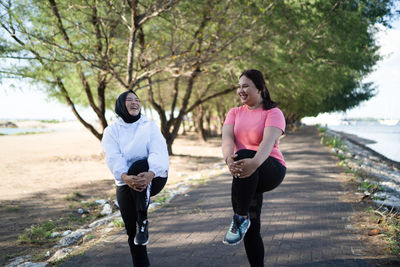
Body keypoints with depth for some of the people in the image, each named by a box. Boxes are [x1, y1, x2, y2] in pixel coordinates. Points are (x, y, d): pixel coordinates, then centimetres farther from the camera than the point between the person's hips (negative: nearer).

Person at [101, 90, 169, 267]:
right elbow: (113, 158, -13)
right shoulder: (111, 131, 4)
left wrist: (150, 174, -35)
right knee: (132, 231, -2)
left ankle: (143, 221, -28)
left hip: (154, 178, -2)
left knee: (139, 165, -34)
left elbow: (158, 152, -13)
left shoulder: (150, 126, 4)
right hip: (125, 183, 2)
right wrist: (125, 177, -35)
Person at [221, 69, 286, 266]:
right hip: (246, 175, 5)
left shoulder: (273, 113, -4)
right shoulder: (235, 113, 10)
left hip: (271, 169, -5)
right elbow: (227, 137, -10)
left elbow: (269, 141, -24)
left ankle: (241, 218, -32)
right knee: (251, 229, 3)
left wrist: (255, 162, -45)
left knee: (244, 154, -36)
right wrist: (228, 158, -34)